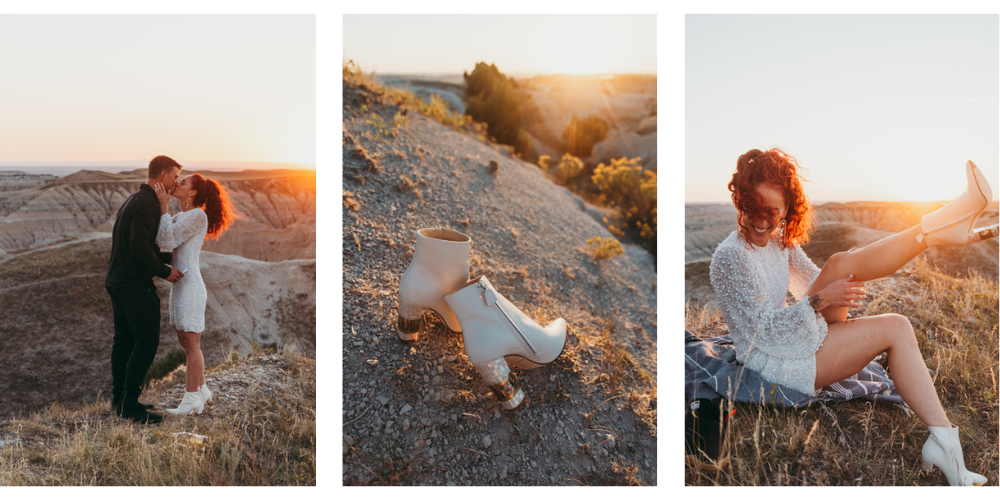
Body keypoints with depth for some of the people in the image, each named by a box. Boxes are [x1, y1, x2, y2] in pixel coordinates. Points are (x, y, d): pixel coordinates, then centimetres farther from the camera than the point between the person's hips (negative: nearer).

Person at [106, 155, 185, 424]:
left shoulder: (132, 201, 16)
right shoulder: (146, 203, -17)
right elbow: (140, 247, -26)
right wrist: (165, 271, -15)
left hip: (118, 281, 11)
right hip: (136, 284, -11)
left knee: (124, 339, 15)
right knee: (147, 341, -6)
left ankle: (119, 397, 23)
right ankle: (129, 403, -2)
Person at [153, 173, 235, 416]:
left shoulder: (198, 215, -13)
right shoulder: (181, 217, 16)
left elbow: (167, 241, -18)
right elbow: (161, 240, 7)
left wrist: (164, 206, -14)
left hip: (190, 288, -10)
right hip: (180, 287, 10)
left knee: (192, 345, -1)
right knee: (187, 344, 15)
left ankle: (191, 400, 8)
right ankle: (201, 391, 26)